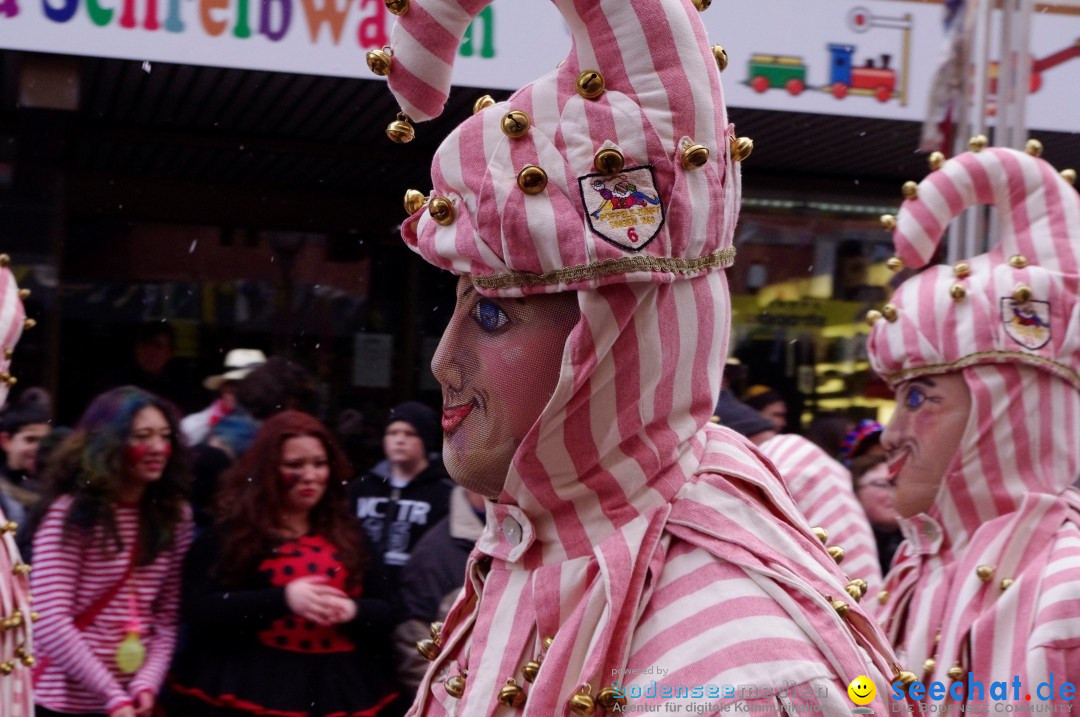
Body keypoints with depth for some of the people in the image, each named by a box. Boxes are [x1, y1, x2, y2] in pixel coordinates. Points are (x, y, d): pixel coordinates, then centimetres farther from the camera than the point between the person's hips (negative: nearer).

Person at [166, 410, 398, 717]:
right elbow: (200, 613, -10)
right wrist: (283, 599, -19)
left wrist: (354, 610, -13)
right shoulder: (232, 534, 1)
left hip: (339, 691, 4)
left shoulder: (347, 533, 13)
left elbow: (388, 613, 10)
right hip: (254, 690, -4)